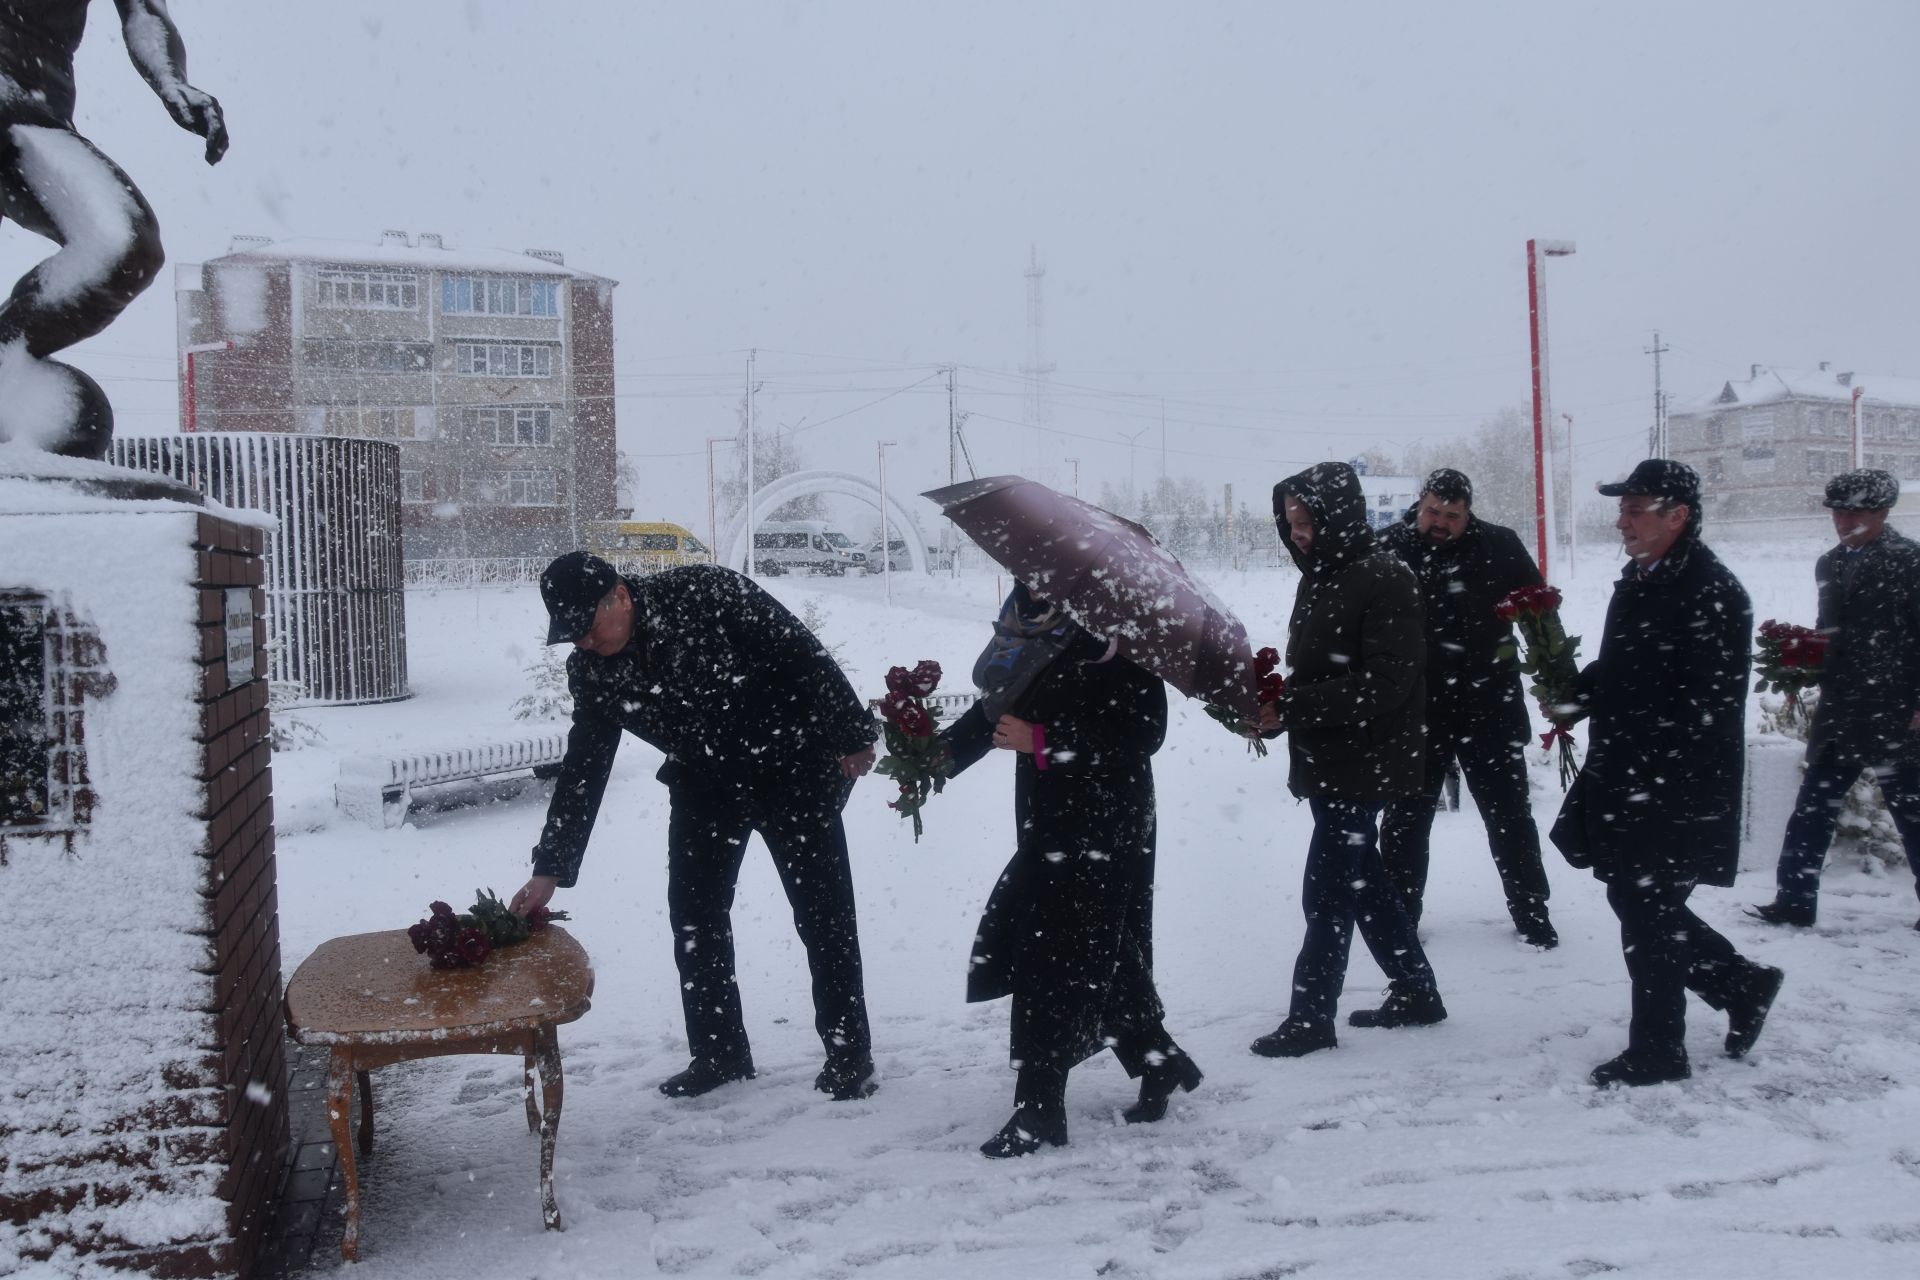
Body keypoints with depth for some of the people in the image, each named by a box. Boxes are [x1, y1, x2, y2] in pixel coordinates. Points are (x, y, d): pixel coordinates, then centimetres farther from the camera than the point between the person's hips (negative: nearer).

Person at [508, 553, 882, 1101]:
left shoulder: (707, 595, -26)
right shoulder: (591, 672, -9)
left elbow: (804, 656, -21)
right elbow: (581, 770, -5)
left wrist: (852, 736, -17)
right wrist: (549, 871, -8)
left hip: (793, 770, -5)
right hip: (705, 783, 5)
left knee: (823, 914, 0)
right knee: (693, 914, 3)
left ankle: (849, 1055, 12)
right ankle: (719, 1052, 19)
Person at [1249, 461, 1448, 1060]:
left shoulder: (1384, 581, -17)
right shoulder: (1321, 577, 11)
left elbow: (1385, 685, -23)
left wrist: (1290, 704, -25)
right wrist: (1276, 701, -4)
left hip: (1363, 764, -9)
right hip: (1327, 761, 9)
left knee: (1328, 891, -3)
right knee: (1363, 881, 18)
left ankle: (1311, 1017, 9)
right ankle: (1415, 992, 31)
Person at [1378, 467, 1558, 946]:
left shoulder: (1499, 547, -6)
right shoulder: (1389, 550, -6)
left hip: (1488, 708, 0)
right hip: (1416, 710, 0)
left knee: (1510, 815, 11)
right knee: (1405, 817, 11)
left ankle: (1531, 912, 26)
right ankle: (1398, 915, 25)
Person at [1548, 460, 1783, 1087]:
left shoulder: (1711, 592, -17)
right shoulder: (1639, 582, 12)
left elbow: (1704, 706, -22)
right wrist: (1575, 692, 4)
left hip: (1677, 791, -9)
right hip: (1627, 780, 9)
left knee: (1648, 912, 0)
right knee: (1636, 900, 17)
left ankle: (1656, 1050, 16)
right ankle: (1742, 985, 35)